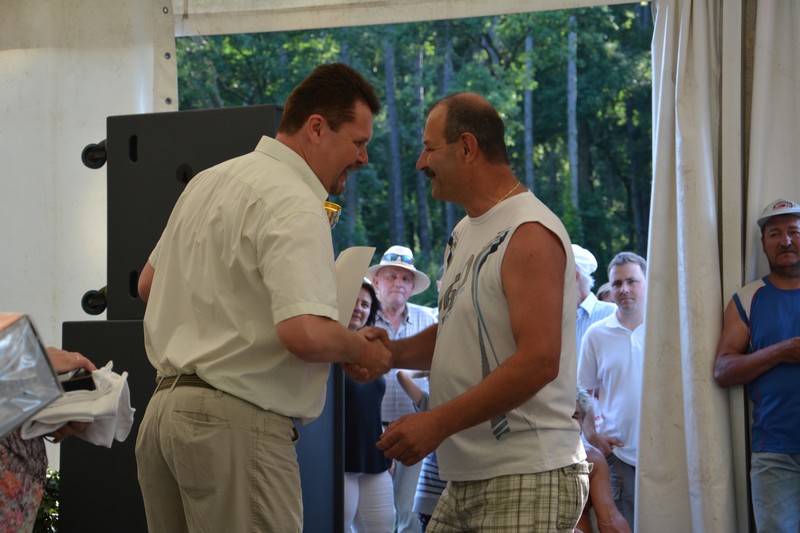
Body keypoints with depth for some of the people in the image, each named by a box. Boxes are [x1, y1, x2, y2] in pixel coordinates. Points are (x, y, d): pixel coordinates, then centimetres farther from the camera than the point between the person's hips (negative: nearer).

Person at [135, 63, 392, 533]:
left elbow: (149, 282, 28)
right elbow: (306, 333, -27)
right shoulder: (296, 205, -15)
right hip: (237, 421, -10)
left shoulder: (209, 180, 15)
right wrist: (362, 350, -7)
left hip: (165, 406, 10)